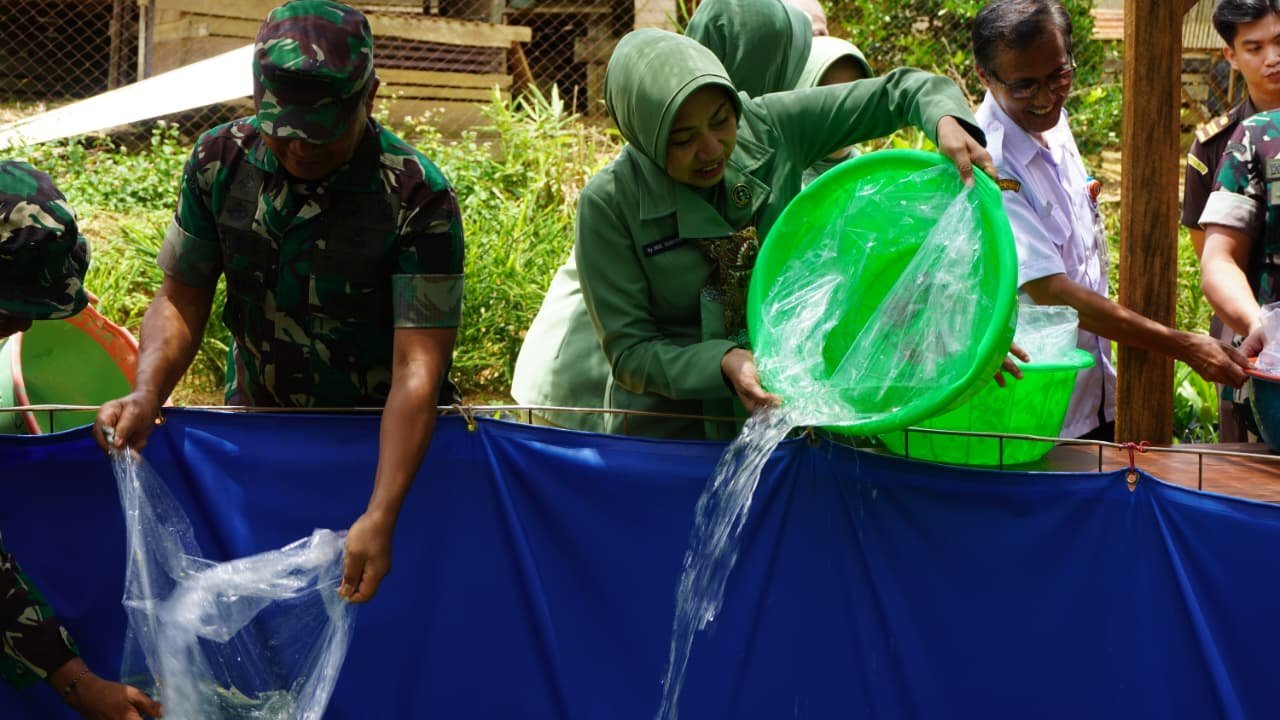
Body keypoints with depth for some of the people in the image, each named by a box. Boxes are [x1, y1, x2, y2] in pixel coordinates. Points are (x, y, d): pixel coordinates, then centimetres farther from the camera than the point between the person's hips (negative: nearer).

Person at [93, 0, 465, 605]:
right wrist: (145, 398, -23)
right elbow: (181, 302, -3)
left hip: (380, 445, -3)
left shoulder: (418, 200, -24)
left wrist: (380, 517, -36)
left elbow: (418, 369, -27)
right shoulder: (220, 161, -11)